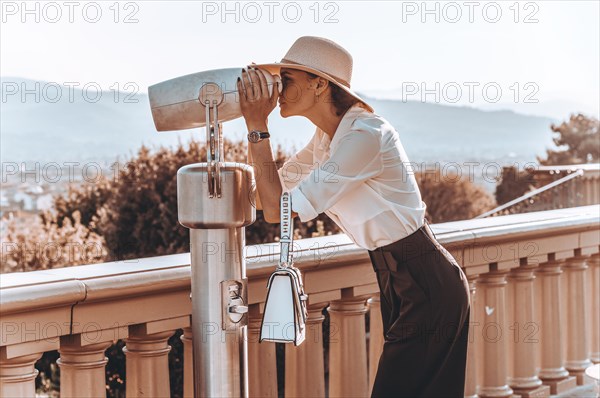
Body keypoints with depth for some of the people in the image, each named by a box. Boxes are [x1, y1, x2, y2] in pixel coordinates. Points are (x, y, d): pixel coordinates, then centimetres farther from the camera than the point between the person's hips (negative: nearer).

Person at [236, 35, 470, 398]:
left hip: (427, 288, -10)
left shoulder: (365, 136, -24)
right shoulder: (327, 137, 6)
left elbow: (279, 209, -25)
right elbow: (264, 197, 8)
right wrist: (256, 124, 0)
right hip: (399, 283, 10)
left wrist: (258, 127, -20)